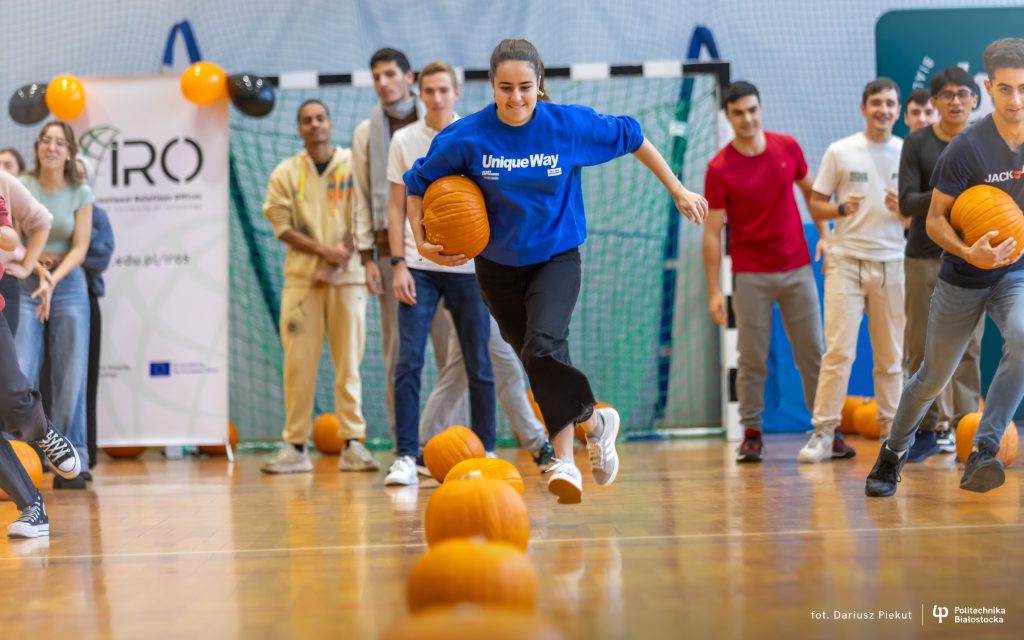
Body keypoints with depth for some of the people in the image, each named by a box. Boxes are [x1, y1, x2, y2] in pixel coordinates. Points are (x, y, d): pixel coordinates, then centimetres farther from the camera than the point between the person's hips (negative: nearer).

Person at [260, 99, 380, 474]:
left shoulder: (353, 165, 5)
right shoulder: (285, 173, 9)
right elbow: (282, 227, 1)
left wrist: (335, 267, -11)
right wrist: (324, 250, -13)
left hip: (346, 277, -1)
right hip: (301, 278, 1)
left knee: (348, 363, 0)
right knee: (298, 363, -2)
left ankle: (353, 443, 2)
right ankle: (296, 446, 3)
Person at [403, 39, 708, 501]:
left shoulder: (571, 125, -15)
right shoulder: (466, 137, -15)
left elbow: (631, 137, 1)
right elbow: (417, 185, -2)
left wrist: (677, 190, 6)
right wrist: (422, 242, -14)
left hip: (556, 258, -2)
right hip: (498, 265, 2)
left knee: (543, 348, -26)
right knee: (543, 367, 10)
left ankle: (592, 420, 0)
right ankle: (566, 461, 24)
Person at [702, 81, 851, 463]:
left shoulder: (787, 148, 1)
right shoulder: (719, 169, -8)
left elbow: (810, 191, 17)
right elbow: (712, 233, -7)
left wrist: (825, 235, 4)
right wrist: (714, 291, -11)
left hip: (797, 269, 3)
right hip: (750, 276, -3)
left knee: (812, 353, 5)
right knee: (752, 359, 0)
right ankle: (752, 434, 10)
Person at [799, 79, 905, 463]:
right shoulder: (840, 152, 3)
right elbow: (815, 206, 5)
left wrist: (905, 210, -10)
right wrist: (842, 209, -16)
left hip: (891, 263, 2)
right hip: (846, 261, -2)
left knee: (891, 355, 7)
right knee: (839, 349, -9)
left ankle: (892, 431, 16)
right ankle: (824, 432, -5)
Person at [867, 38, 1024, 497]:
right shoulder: (967, 148, -19)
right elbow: (935, 219, -14)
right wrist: (969, 253, -30)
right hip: (963, 280, -2)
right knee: (933, 378, 10)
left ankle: (982, 454, -28)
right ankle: (893, 453, 36)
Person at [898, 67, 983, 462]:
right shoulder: (917, 144, 0)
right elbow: (906, 203, -6)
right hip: (924, 256, 0)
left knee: (967, 345, -4)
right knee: (920, 345, 2)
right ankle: (927, 429, 10)